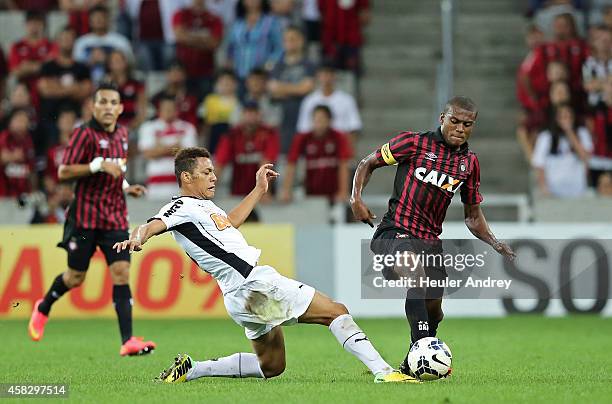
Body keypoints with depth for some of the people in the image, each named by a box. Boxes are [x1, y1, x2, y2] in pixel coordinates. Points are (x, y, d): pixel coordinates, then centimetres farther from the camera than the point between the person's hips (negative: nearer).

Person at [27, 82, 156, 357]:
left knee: (121, 272, -8)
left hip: (115, 216, 5)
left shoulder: (122, 134, 11)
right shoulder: (85, 134, -10)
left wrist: (127, 187, 11)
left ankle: (128, 341, -13)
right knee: (75, 277, 6)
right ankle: (43, 308, 37)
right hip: (85, 215, -5)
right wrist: (99, 165, -24)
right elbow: (63, 172, -14)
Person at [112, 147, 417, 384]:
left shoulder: (203, 205, 19)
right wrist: (137, 239, -48)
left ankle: (192, 370, 20)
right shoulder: (183, 206, -8)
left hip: (250, 293, 10)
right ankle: (383, 371, -17)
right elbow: (154, 225, -26)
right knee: (336, 312, -10)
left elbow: (229, 222, 37)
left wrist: (259, 190, 37)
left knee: (270, 366, 22)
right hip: (253, 286, -10)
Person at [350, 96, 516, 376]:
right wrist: (356, 198, -11)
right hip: (394, 233, -6)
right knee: (417, 277, -33)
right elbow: (368, 163, 5)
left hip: (431, 242, 6)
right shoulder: (415, 143, -4)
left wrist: (494, 243, 2)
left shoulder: (469, 162, 11)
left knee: (433, 309, 4)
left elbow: (473, 216, 19)